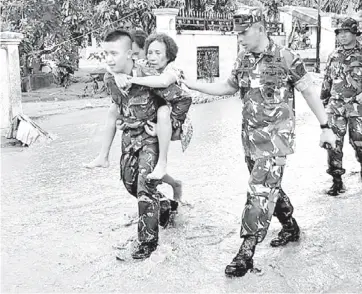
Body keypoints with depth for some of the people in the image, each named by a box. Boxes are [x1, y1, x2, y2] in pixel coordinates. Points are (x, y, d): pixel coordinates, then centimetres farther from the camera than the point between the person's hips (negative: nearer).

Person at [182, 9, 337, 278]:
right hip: (251, 136, 7)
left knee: (260, 192, -10)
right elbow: (228, 87, 17)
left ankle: (246, 253, -5)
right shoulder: (243, 60, 6)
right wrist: (190, 84, 9)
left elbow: (309, 92, -6)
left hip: (276, 136, -6)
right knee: (270, 187, 18)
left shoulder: (285, 58, -11)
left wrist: (325, 127, -4)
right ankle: (291, 228, 40)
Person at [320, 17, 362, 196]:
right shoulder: (334, 56, 11)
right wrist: (323, 101, 17)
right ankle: (337, 180, 6)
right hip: (336, 106, 3)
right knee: (334, 143, -1)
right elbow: (327, 81, 18)